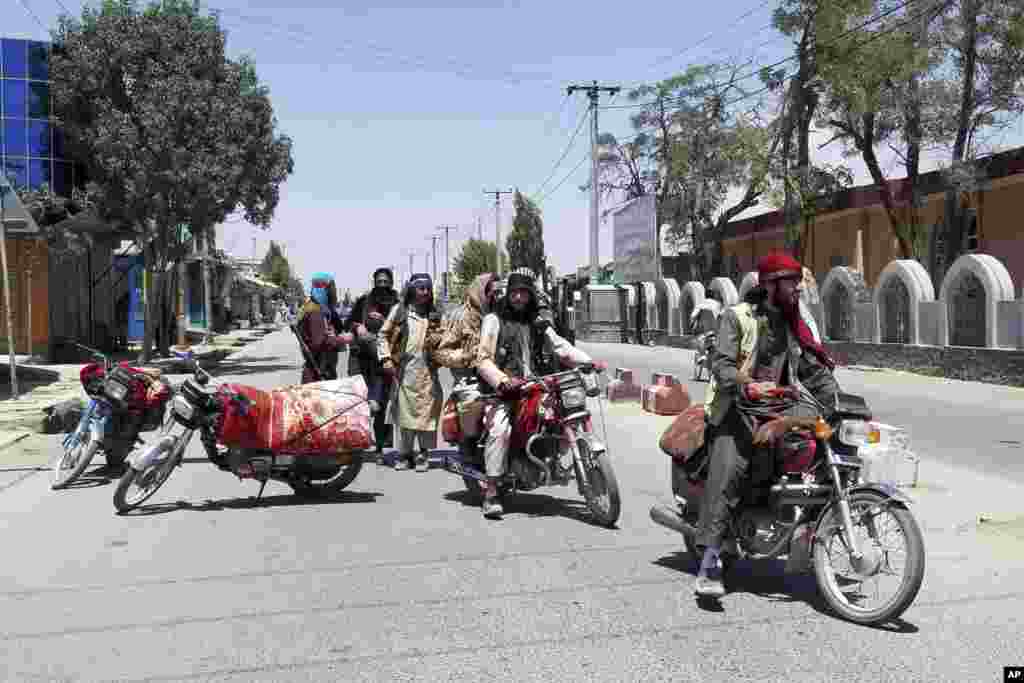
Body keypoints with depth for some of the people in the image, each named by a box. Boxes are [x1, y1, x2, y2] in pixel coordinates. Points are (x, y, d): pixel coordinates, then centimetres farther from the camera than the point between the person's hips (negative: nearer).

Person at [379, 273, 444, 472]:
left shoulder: (434, 315, 13)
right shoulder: (399, 311, 6)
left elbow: (441, 342, 15)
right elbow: (383, 335, 6)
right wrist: (386, 359, -3)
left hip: (427, 373, 1)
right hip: (404, 372, -1)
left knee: (426, 412, -2)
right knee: (405, 413, 2)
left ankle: (423, 454, 9)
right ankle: (404, 453, 14)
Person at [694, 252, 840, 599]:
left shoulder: (795, 323, 20)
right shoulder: (737, 316, 1)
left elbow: (814, 368, 16)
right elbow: (722, 364, -11)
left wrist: (837, 402, -1)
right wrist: (748, 386, -30)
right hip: (736, 408, -6)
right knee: (727, 473, -24)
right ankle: (709, 563, -27)